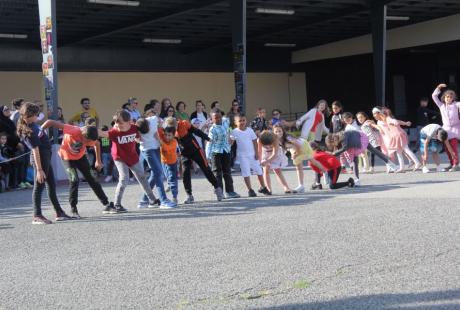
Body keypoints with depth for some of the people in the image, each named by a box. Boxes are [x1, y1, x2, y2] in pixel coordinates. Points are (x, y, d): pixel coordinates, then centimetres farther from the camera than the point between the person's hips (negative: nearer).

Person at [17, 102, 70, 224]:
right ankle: (37, 216, 0)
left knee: (52, 184, 15)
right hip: (40, 158, -10)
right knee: (39, 186, -5)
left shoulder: (32, 125, 5)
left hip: (46, 156, 10)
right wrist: (39, 169, -25)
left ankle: (59, 212, 24)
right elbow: (35, 150, -24)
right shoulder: (28, 131, -21)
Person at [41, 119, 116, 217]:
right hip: (67, 157, -4)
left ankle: (106, 205, 16)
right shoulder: (72, 131, -39)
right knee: (74, 180, -19)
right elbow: (50, 122, -40)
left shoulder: (90, 139, -26)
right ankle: (73, 209, -8)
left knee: (92, 179, 6)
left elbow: (97, 144, 0)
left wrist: (98, 161, 0)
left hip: (80, 157, 4)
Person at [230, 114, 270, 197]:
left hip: (252, 154, 3)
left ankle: (263, 187, 23)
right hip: (242, 155, -2)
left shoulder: (250, 130, 0)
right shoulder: (234, 132, -5)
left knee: (259, 170, 8)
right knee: (246, 173, -2)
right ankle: (250, 190, 6)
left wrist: (256, 153, -2)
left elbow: (254, 141, 2)